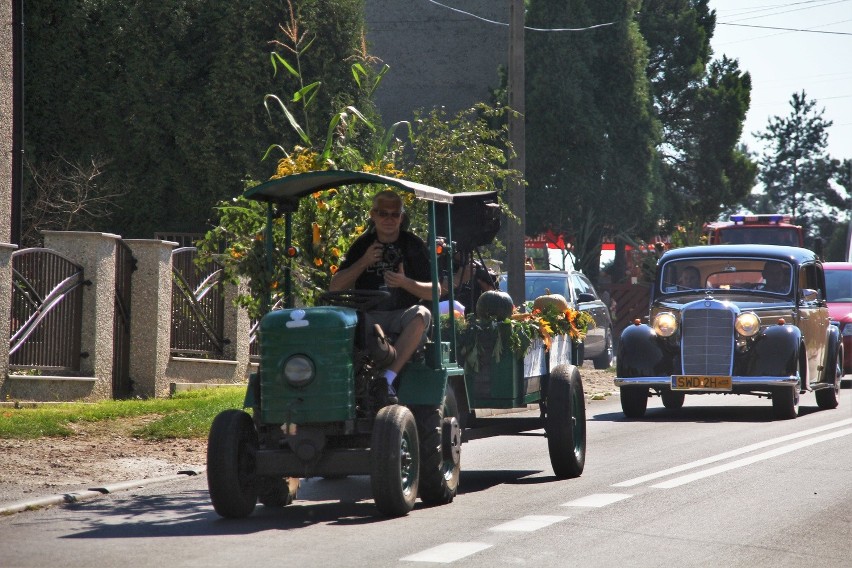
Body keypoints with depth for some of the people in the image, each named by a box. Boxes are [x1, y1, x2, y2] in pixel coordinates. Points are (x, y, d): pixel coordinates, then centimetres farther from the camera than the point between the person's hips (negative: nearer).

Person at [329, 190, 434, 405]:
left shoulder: (413, 244, 6)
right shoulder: (363, 245, 12)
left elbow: (434, 292, 0)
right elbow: (334, 288, 5)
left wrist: (405, 282, -18)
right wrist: (364, 262, -7)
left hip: (402, 317, -1)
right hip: (367, 318, 1)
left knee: (421, 314, -34)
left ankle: (389, 378, -40)